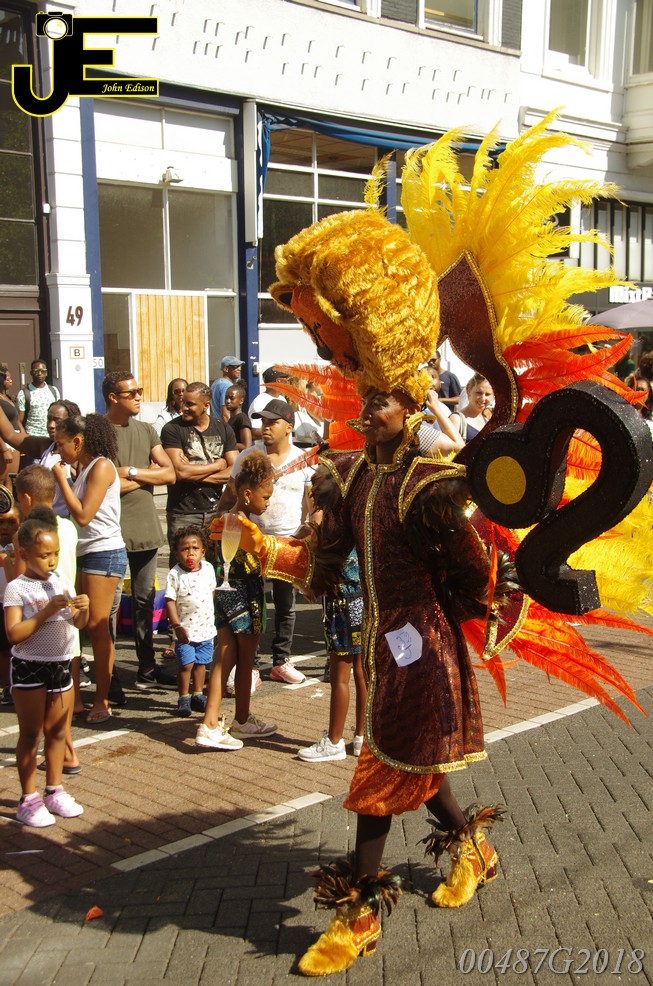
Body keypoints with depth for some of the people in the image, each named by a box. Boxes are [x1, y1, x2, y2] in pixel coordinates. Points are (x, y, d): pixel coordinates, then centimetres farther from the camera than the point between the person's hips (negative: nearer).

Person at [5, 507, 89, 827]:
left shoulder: (62, 583, 4)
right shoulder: (16, 588, -13)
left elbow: (78, 623, 6)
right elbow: (14, 634, -20)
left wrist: (83, 609, -15)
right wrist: (46, 611, -25)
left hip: (60, 665, 5)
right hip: (28, 668, -5)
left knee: (56, 731, 13)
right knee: (30, 733, 3)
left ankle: (54, 790, 26)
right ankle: (28, 798, 11)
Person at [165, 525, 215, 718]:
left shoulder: (208, 569, -1)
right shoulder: (175, 575, -14)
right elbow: (170, 601, -15)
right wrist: (177, 626, -22)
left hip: (206, 627, 4)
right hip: (185, 630, -4)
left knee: (201, 663, 13)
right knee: (186, 664, -4)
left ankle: (198, 695, 26)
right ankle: (184, 698, 10)